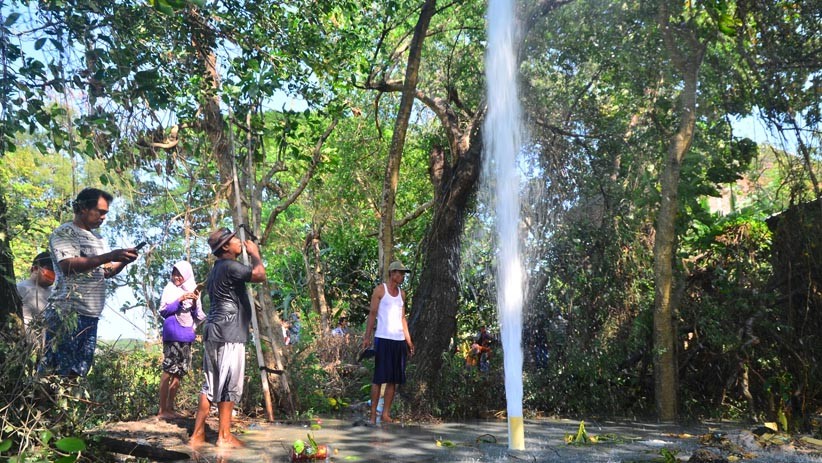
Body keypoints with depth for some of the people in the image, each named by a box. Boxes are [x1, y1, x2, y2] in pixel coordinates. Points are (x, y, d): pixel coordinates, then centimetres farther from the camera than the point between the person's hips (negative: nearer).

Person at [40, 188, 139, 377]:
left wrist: (123, 261, -1)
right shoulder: (64, 232, -4)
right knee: (56, 371, -8)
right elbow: (68, 265, -19)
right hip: (67, 312, -8)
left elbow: (106, 272, 19)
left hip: (90, 315, 8)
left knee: (77, 372, 8)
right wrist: (109, 256, -22)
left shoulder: (98, 239, 19)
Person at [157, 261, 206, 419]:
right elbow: (163, 311, -5)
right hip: (172, 334, -5)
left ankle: (170, 408, 13)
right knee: (168, 371, -10)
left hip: (187, 335, 5)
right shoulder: (169, 289, 2)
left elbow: (198, 316, 11)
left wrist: (195, 303, -7)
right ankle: (162, 410, -9)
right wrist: (179, 301, -16)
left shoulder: (192, 291, 13)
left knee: (179, 372, 7)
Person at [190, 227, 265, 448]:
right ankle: (224, 436, 3)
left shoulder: (216, 269, 21)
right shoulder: (229, 266, -11)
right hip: (228, 333, -10)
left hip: (214, 332, 10)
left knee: (211, 385, 11)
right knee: (229, 385, -3)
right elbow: (260, 275, -20)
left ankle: (198, 434, 13)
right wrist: (255, 253, -5)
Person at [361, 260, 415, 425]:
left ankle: (386, 414, 13)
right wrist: (367, 337, -10)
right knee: (379, 378, -3)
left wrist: (408, 340, 12)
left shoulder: (401, 293, 15)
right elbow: (372, 314, -3)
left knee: (394, 379, 6)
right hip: (383, 339, -6)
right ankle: (373, 414, 4)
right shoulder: (380, 290, 0)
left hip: (399, 340, 6)